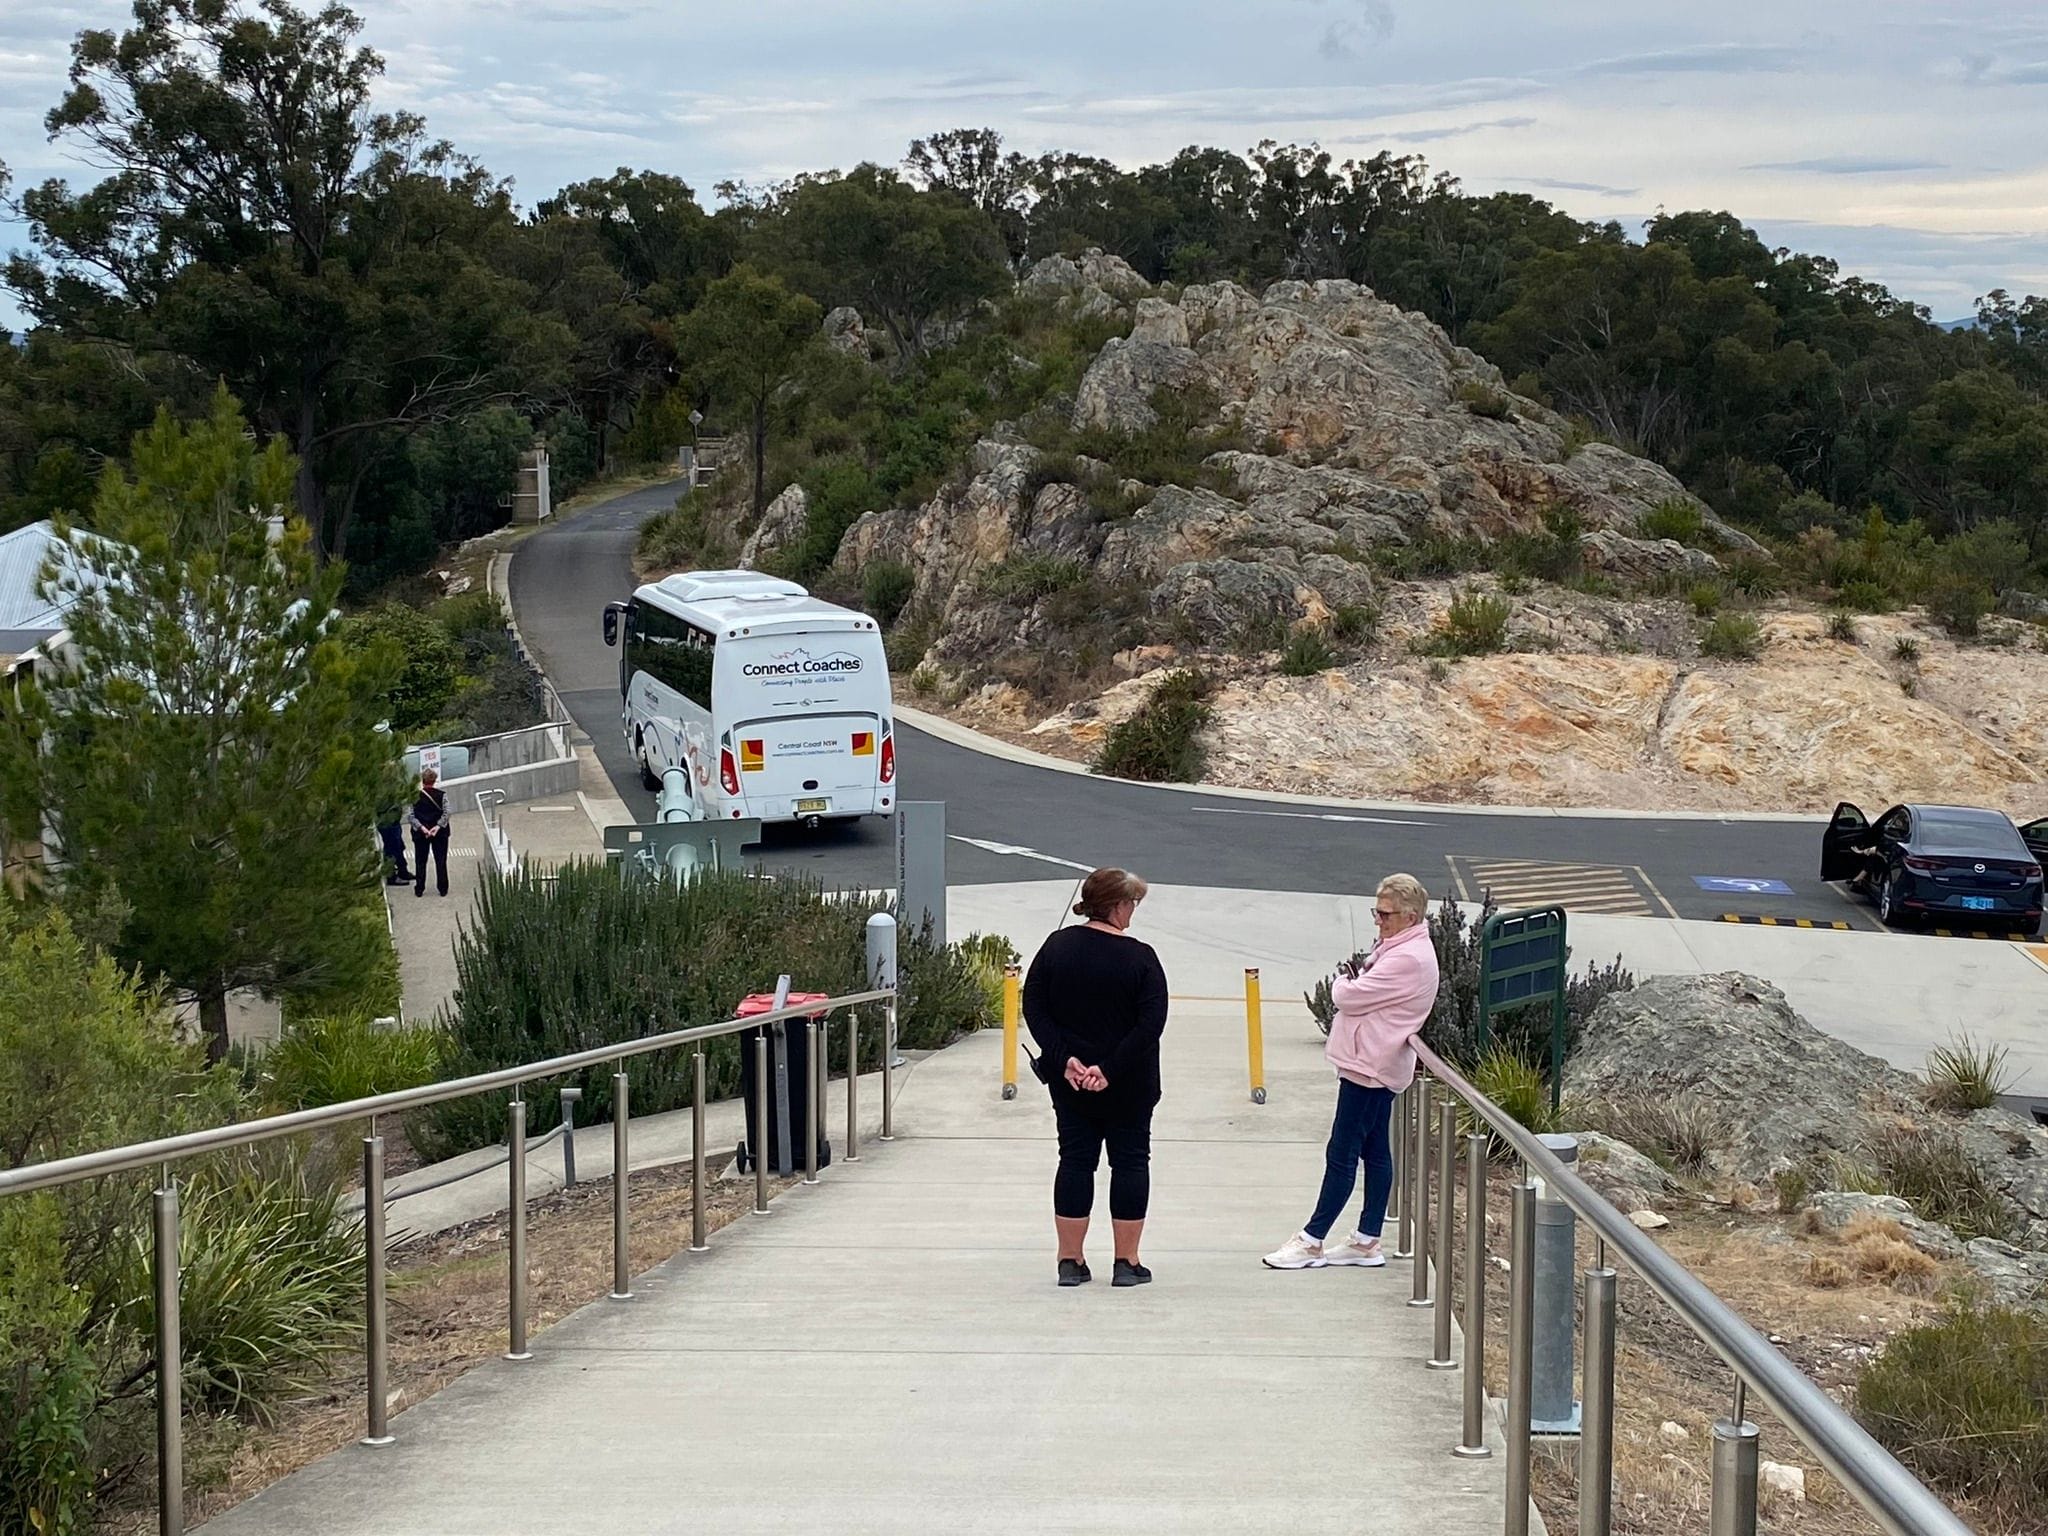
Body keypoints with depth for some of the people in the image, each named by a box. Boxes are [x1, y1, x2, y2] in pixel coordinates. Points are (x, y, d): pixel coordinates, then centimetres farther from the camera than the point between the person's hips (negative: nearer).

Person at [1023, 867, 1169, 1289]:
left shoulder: (1057, 946, -1)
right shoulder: (1140, 957, -12)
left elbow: (1034, 1009, -4)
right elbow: (1151, 1023, -19)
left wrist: (1064, 1058, -9)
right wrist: (1112, 1069, -18)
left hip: (1069, 1083, 3)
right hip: (1129, 1087, -3)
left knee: (1075, 1161, 10)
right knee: (1130, 1162, 8)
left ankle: (1070, 1261, 10)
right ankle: (1127, 1263, 9)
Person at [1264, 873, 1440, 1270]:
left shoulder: (1407, 959, -21)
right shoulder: (1398, 948, 14)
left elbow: (1350, 997, -21)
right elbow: (1367, 994, 16)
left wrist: (1342, 981, 0)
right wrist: (1353, 979, -6)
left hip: (1369, 1068, -11)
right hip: (1376, 1065, 11)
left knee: (1341, 1154, -5)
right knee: (1375, 1151, 12)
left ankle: (1311, 1241, -1)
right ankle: (1367, 1241, 17)